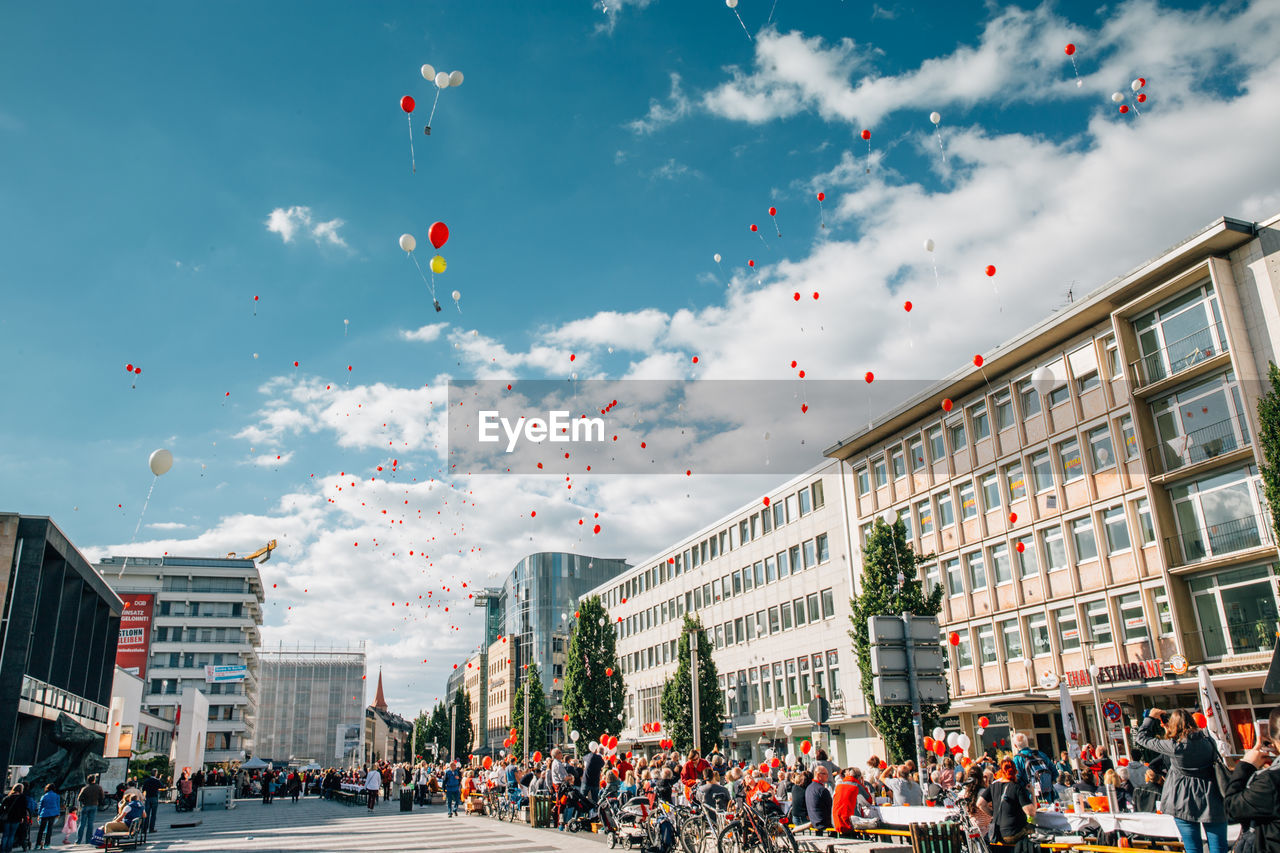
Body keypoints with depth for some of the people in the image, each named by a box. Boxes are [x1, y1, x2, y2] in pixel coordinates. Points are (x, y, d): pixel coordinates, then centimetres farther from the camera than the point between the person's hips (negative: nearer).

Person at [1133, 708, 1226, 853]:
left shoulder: (1174, 746, -14)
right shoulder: (1208, 740, -2)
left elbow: (1141, 737, -3)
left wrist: (1150, 718, 9)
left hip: (1185, 803, -3)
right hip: (1212, 801, 3)